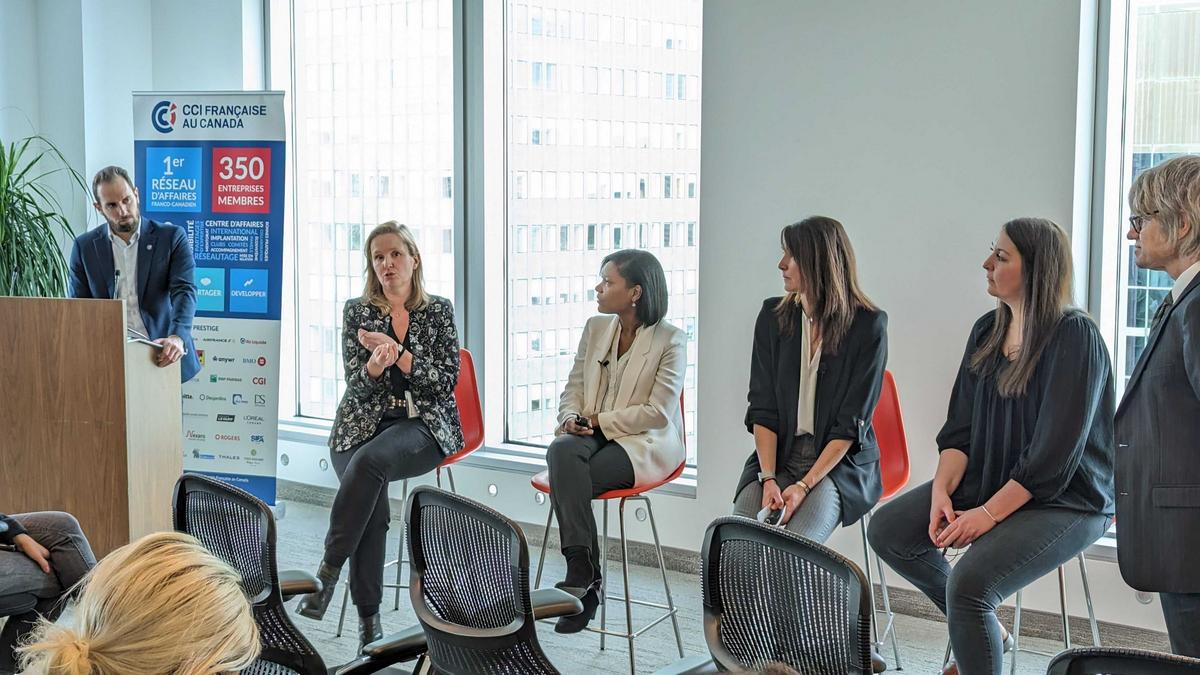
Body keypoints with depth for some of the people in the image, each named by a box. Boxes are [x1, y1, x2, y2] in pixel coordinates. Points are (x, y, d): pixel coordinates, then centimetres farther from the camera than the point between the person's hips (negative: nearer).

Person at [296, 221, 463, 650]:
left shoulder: (438, 310, 9)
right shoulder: (357, 311, 10)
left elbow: (447, 381, -1)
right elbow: (356, 386, 1)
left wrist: (398, 354, -13)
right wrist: (375, 365, -22)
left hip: (422, 426, -1)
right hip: (364, 423, 1)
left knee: (369, 460, -36)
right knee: (372, 503, -30)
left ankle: (328, 570, -29)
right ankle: (368, 618, -25)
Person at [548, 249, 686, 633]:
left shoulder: (670, 340, -3)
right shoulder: (596, 328, 14)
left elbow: (658, 412, -10)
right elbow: (573, 389, 15)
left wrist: (599, 420, -13)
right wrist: (572, 419, -8)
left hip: (644, 443, -5)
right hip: (592, 435, 5)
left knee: (568, 481, -32)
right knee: (562, 451, -33)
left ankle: (580, 576, -24)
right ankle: (584, 572, -36)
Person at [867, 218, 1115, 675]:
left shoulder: (1075, 337, -17)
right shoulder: (988, 331, 7)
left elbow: (1055, 453, -21)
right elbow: (960, 427, 7)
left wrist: (989, 513, -22)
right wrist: (941, 492, -9)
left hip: (1064, 500, -9)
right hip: (988, 480, 9)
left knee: (970, 582, -29)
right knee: (886, 529, -2)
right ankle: (988, 631, 15)